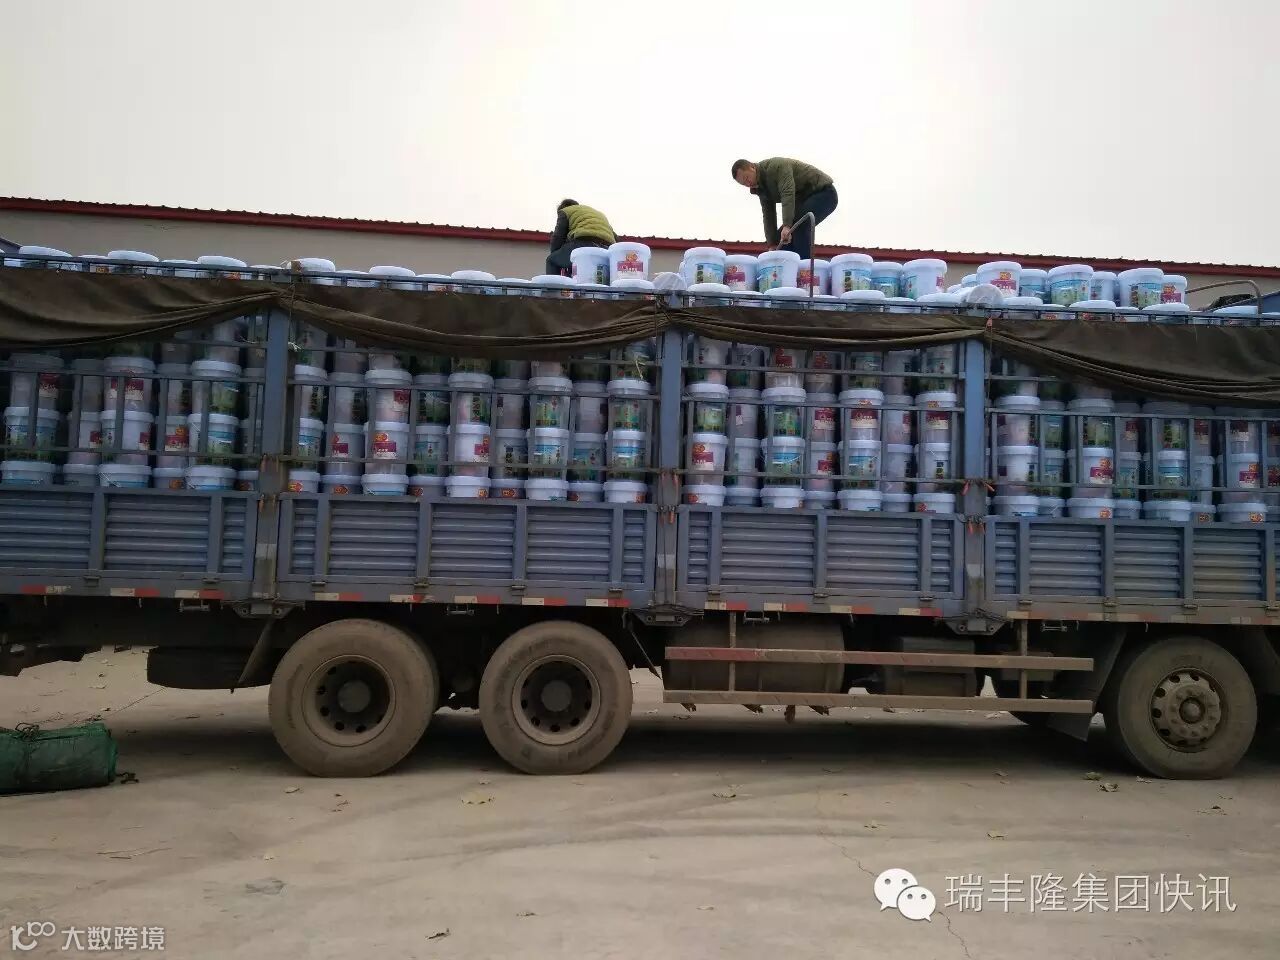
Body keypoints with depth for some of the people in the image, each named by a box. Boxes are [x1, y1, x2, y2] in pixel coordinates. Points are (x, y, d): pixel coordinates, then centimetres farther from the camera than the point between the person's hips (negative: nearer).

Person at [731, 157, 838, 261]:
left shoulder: (775, 167, -25)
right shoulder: (760, 188, 3)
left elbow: (788, 194, -37)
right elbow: (768, 216, 1)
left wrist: (786, 226, -46)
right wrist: (772, 244, -8)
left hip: (824, 192, -9)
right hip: (805, 199, 10)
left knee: (800, 226, -29)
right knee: (781, 236, 2)